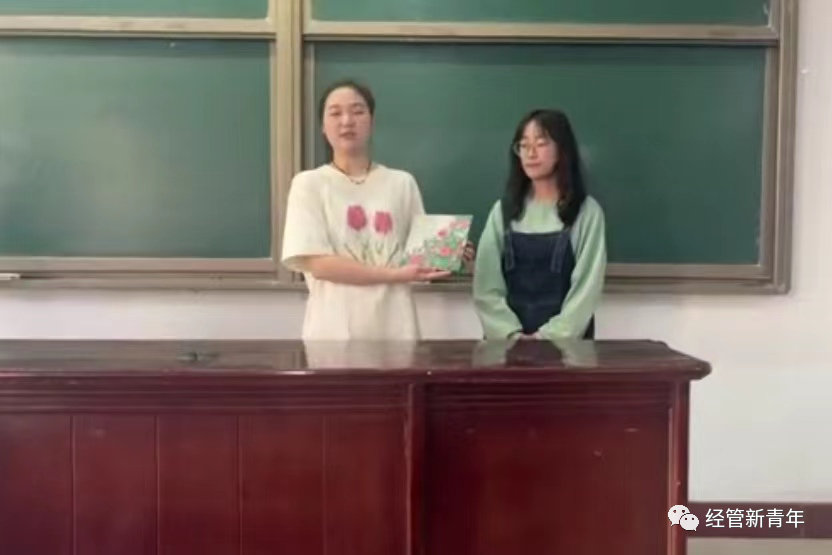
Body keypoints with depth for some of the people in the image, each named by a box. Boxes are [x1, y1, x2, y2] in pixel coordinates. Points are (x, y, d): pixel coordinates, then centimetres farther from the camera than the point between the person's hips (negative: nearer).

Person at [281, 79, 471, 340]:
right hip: (334, 332, -2)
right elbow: (318, 264, -8)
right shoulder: (309, 183, 2)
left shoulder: (402, 183, 10)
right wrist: (395, 275, -15)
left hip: (396, 329, 2)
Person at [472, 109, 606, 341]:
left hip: (564, 340, -2)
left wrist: (547, 336, -16)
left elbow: (587, 287, -6)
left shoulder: (587, 211, 0)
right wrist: (511, 334, -13)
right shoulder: (503, 210, 6)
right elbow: (486, 286, 0)